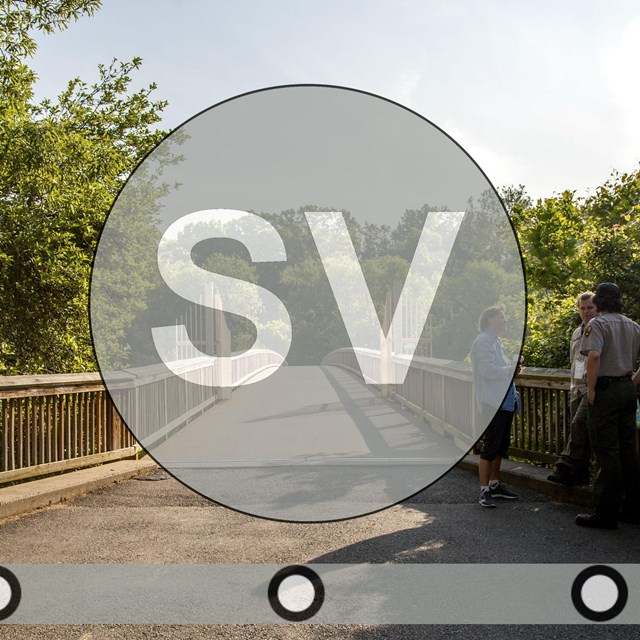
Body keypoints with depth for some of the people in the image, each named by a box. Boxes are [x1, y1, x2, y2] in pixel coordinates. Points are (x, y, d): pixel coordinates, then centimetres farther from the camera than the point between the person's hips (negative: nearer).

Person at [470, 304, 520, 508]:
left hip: (505, 401, 10)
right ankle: (484, 490, -1)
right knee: (490, 446, -6)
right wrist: (510, 370, -11)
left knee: (501, 445, 15)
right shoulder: (483, 340, -11)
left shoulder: (495, 341, 19)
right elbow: (487, 370, -20)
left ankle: (495, 485, 25)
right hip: (493, 402, -10)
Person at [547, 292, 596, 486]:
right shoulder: (577, 333, 20)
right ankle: (581, 474, 12)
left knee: (579, 424, -21)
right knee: (582, 433, 8)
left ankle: (566, 467, -23)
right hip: (577, 388, 8)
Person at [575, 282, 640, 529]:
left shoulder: (597, 324, -9)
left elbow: (594, 355, -24)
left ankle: (605, 514, -1)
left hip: (605, 391, -7)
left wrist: (591, 388, -18)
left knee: (607, 453, -4)